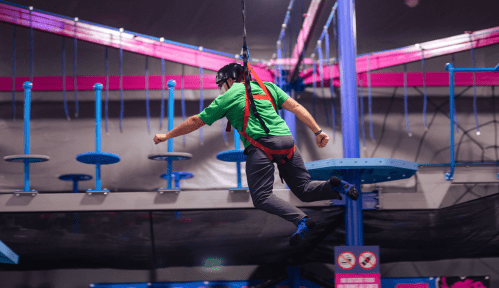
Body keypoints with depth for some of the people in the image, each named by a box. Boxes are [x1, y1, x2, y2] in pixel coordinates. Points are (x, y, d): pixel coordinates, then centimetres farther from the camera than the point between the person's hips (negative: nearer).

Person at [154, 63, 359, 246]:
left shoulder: (228, 97, 14)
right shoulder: (267, 87, 25)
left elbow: (195, 122, 19)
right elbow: (296, 107, 15)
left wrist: (167, 136, 30)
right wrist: (318, 132, 14)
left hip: (261, 145, -5)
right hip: (286, 140, 5)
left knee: (262, 198, -5)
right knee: (304, 190, 12)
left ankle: (301, 220, -27)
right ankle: (335, 187, -16)